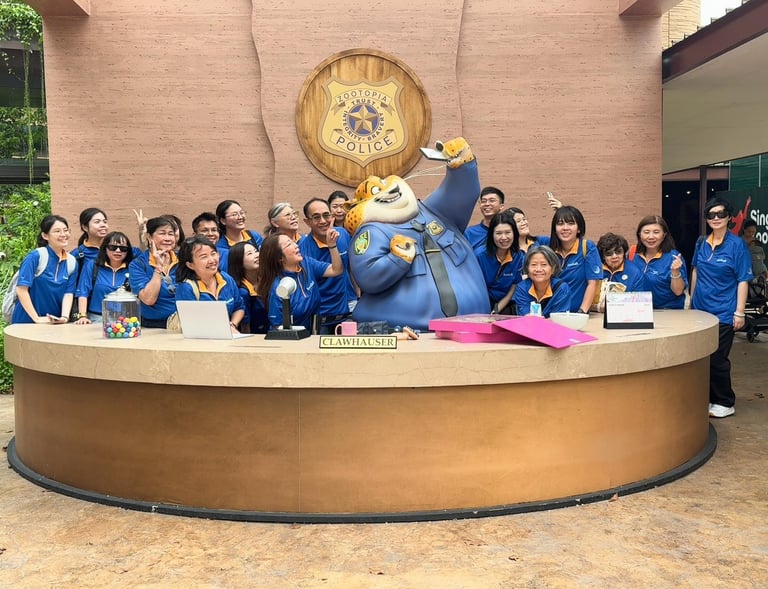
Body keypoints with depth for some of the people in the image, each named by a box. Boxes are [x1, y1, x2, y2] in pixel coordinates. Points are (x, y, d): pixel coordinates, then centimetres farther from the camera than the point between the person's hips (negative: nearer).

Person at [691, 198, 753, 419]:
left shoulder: (737, 244, -9)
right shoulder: (702, 242, 4)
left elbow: (743, 280, -10)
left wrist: (739, 313, -13)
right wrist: (691, 299, 15)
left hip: (723, 312, -5)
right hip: (700, 309, 5)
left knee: (717, 359, -1)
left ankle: (725, 403, 16)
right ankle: (708, 398, 26)